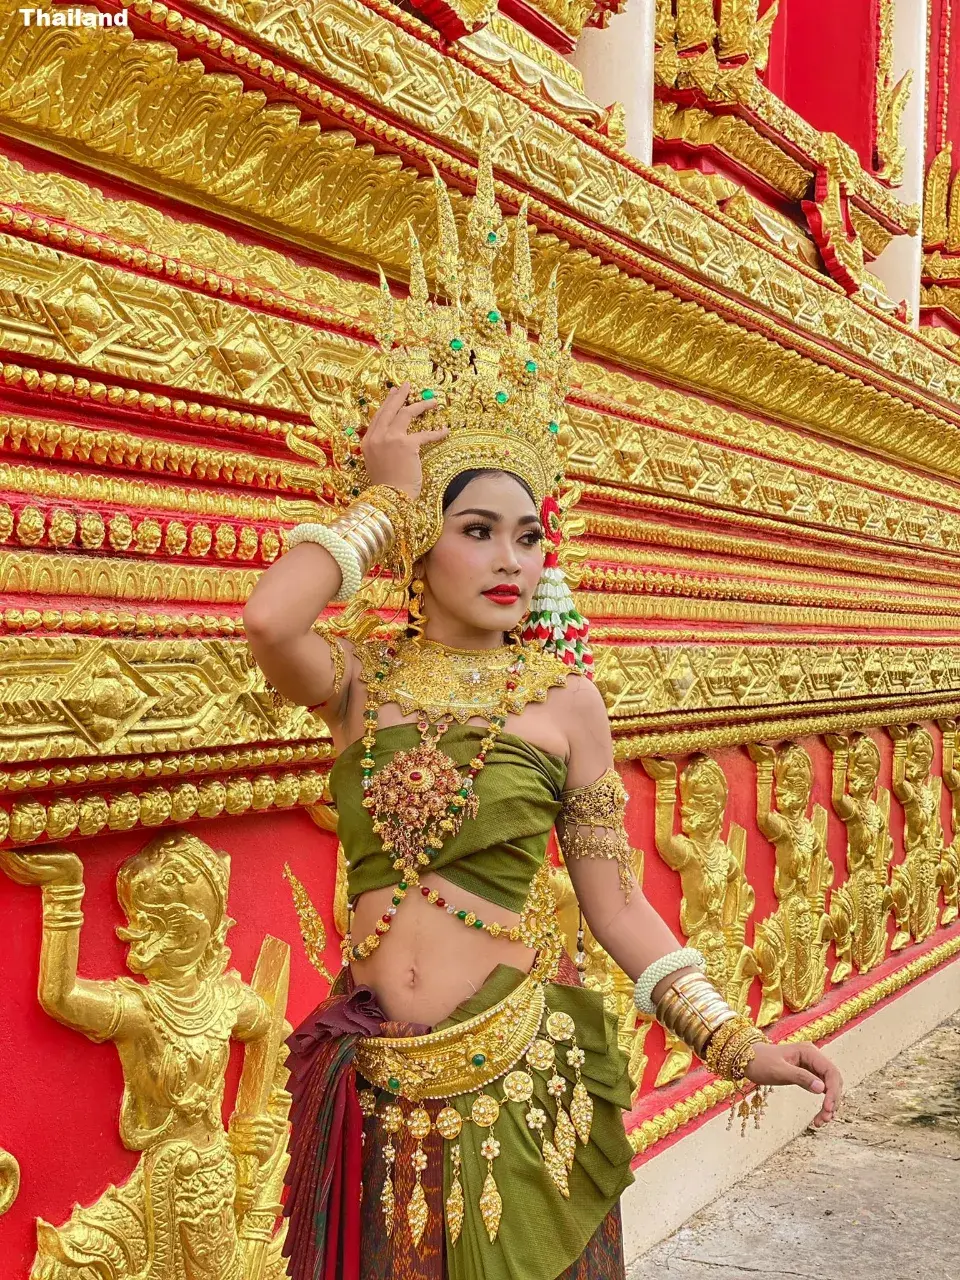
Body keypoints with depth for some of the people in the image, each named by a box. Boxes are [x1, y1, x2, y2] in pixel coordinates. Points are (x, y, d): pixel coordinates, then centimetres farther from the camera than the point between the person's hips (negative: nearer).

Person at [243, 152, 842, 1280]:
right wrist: (383, 496, -14)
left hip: (519, 1078, -1)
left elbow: (613, 899, -1)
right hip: (377, 1085, 1)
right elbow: (268, 617, -26)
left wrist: (733, 1039, -9)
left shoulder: (561, 697, -5)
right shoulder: (362, 680, -3)